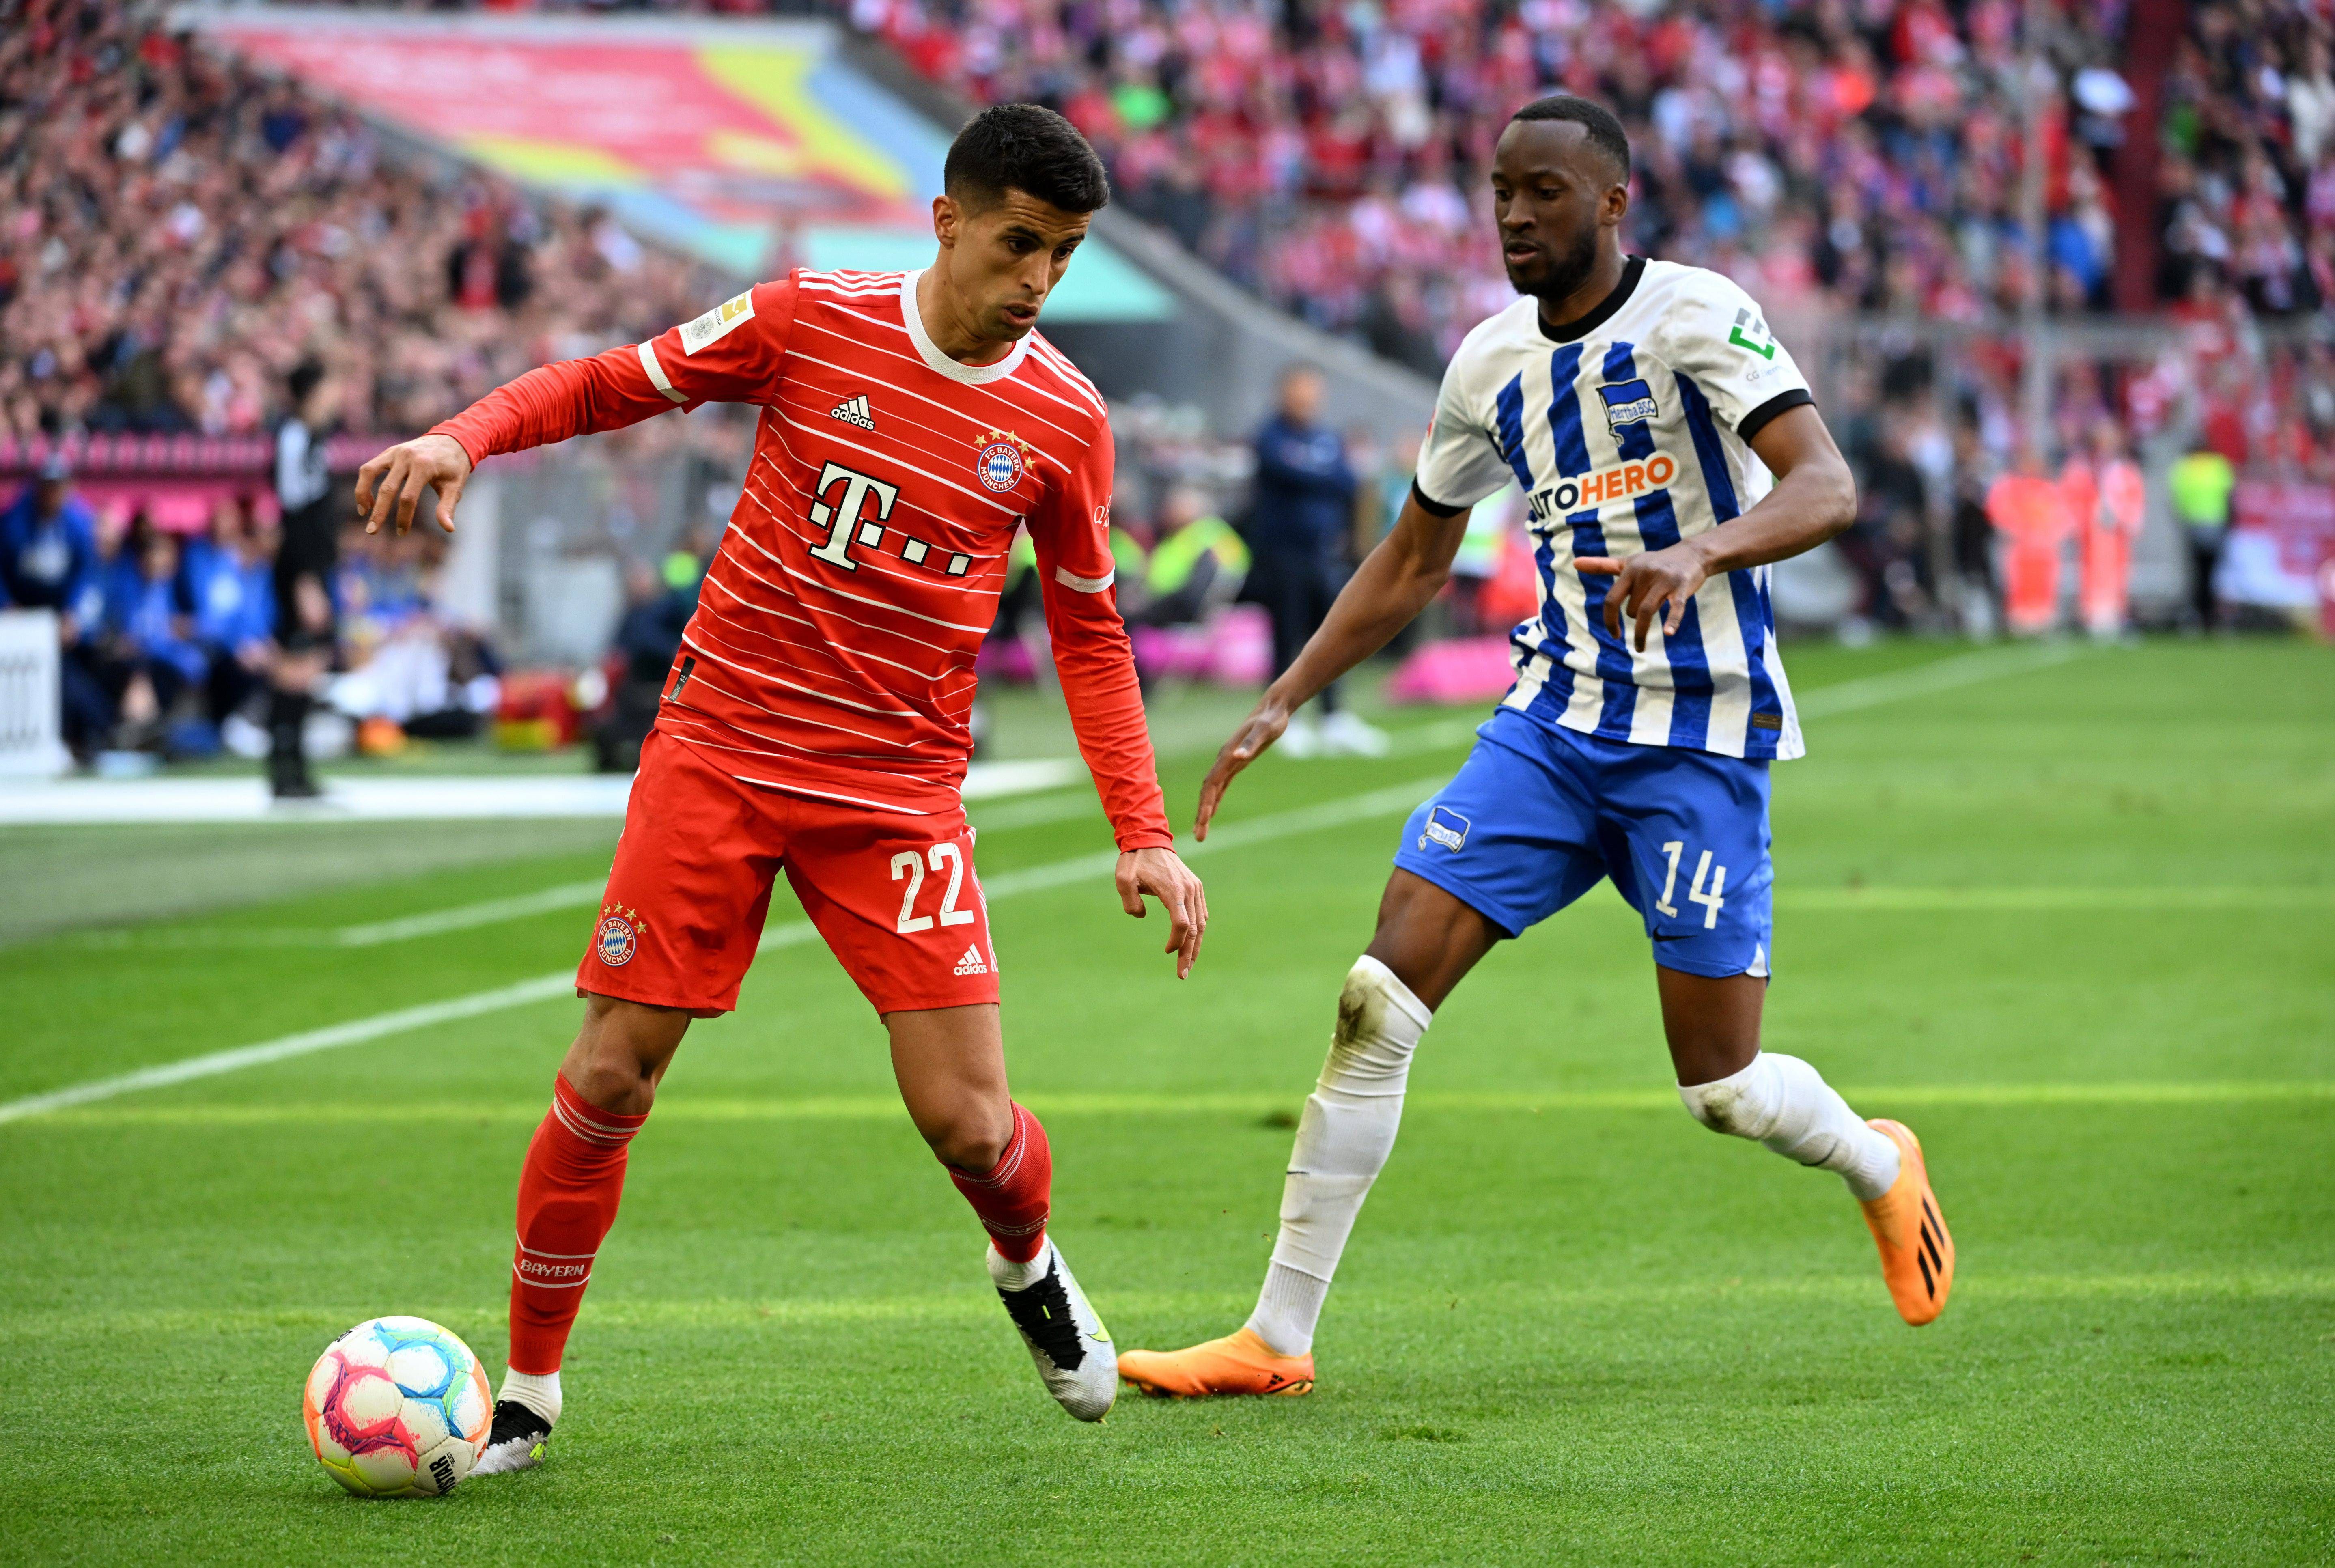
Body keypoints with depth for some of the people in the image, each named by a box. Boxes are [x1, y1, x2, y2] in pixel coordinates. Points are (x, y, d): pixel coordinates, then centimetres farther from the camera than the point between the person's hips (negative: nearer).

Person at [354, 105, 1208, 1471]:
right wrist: (463, 436, -16)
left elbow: (1089, 629, 10)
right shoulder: (810, 323, -5)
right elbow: (608, 386, 3)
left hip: (899, 785, 1)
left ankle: (1030, 1269, 29)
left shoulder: (1065, 418, -1)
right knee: (610, 1076, -5)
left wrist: (1144, 834, 4)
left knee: (967, 1119, -8)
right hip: (718, 750, -1)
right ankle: (529, 1393, 12)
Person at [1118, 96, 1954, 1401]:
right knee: (1382, 998, -9)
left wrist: (1700, 552, -41)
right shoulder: (1494, 363, 8)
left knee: (1723, 1087, -4)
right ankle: (1278, 1340, -5)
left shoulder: (1693, 316, -11)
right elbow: (1411, 564, 21)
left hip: (1703, 732, -5)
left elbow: (1828, 487, -23)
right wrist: (1284, 704, 14)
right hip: (1555, 722, 5)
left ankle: (1881, 1167, 32)